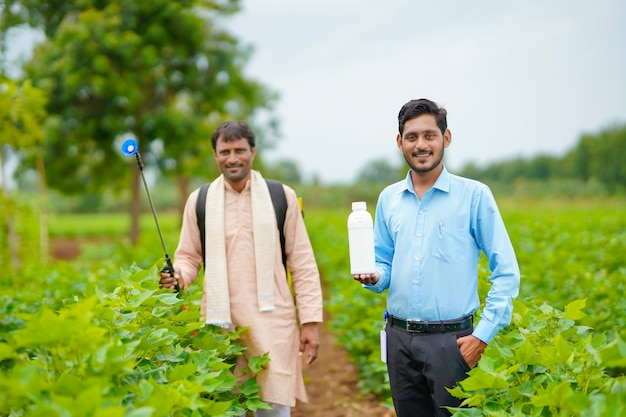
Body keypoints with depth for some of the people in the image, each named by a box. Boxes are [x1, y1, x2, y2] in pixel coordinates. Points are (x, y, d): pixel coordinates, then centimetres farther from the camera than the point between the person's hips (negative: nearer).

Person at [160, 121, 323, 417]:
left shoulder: (282, 197, 4)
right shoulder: (199, 200, 7)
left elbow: (303, 263, 5)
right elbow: (189, 256, 14)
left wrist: (310, 321, 0)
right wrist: (179, 276, -10)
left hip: (271, 322, -1)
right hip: (221, 323, 1)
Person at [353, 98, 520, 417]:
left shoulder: (474, 195, -4)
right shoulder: (388, 199, 9)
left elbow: (506, 271, -5)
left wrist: (483, 334, -12)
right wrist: (373, 277, -6)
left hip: (451, 339, -4)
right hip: (400, 338, 4)